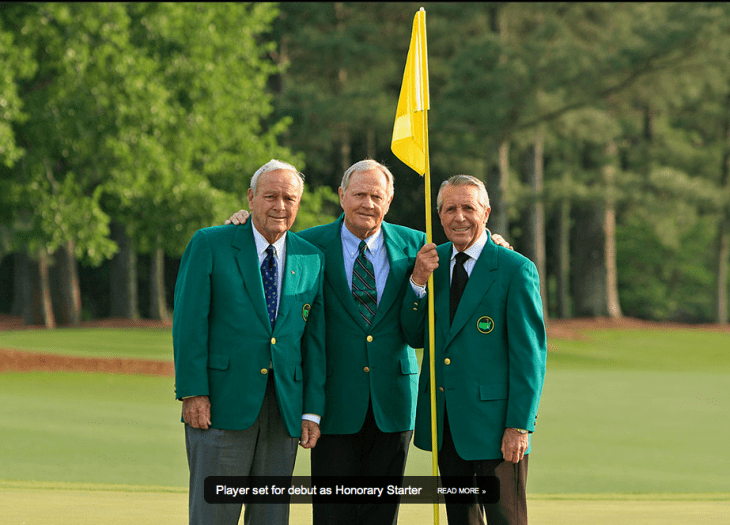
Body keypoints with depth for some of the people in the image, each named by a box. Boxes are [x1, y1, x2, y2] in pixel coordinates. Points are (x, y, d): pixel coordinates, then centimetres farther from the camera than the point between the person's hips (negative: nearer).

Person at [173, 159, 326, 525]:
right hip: (221, 404, -4)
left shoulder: (312, 260, 11)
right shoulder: (209, 245, 1)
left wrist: (313, 411, 5)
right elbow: (188, 323, -4)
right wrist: (192, 393, -12)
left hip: (284, 410, 4)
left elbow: (315, 338, 11)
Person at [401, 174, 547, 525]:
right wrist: (417, 283, -7)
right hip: (445, 424, 6)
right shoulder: (432, 262, 10)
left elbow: (530, 354, -9)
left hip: (494, 422, -5)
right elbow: (415, 337, 9)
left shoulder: (516, 270, -7)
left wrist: (519, 426, -14)